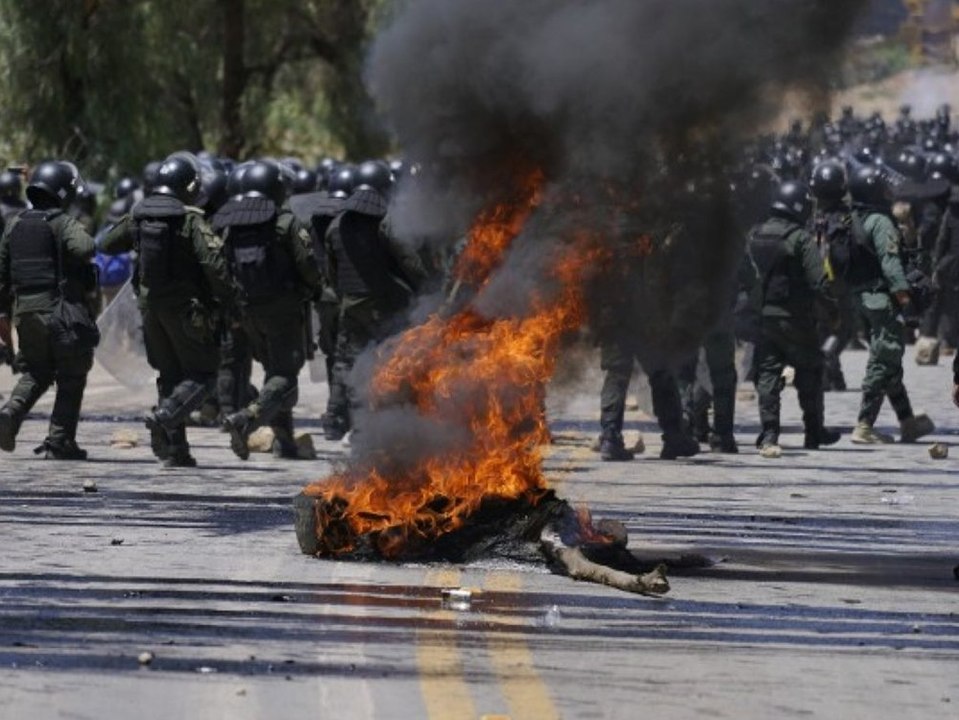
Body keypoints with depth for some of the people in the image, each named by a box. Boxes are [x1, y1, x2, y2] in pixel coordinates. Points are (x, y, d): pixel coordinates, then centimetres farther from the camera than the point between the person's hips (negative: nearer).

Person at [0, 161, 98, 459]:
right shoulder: (62, 224, -9)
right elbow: (84, 248, -30)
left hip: (25, 310, 6)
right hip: (63, 310, -6)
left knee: (35, 373, 18)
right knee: (71, 378, 5)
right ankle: (59, 441, 1)